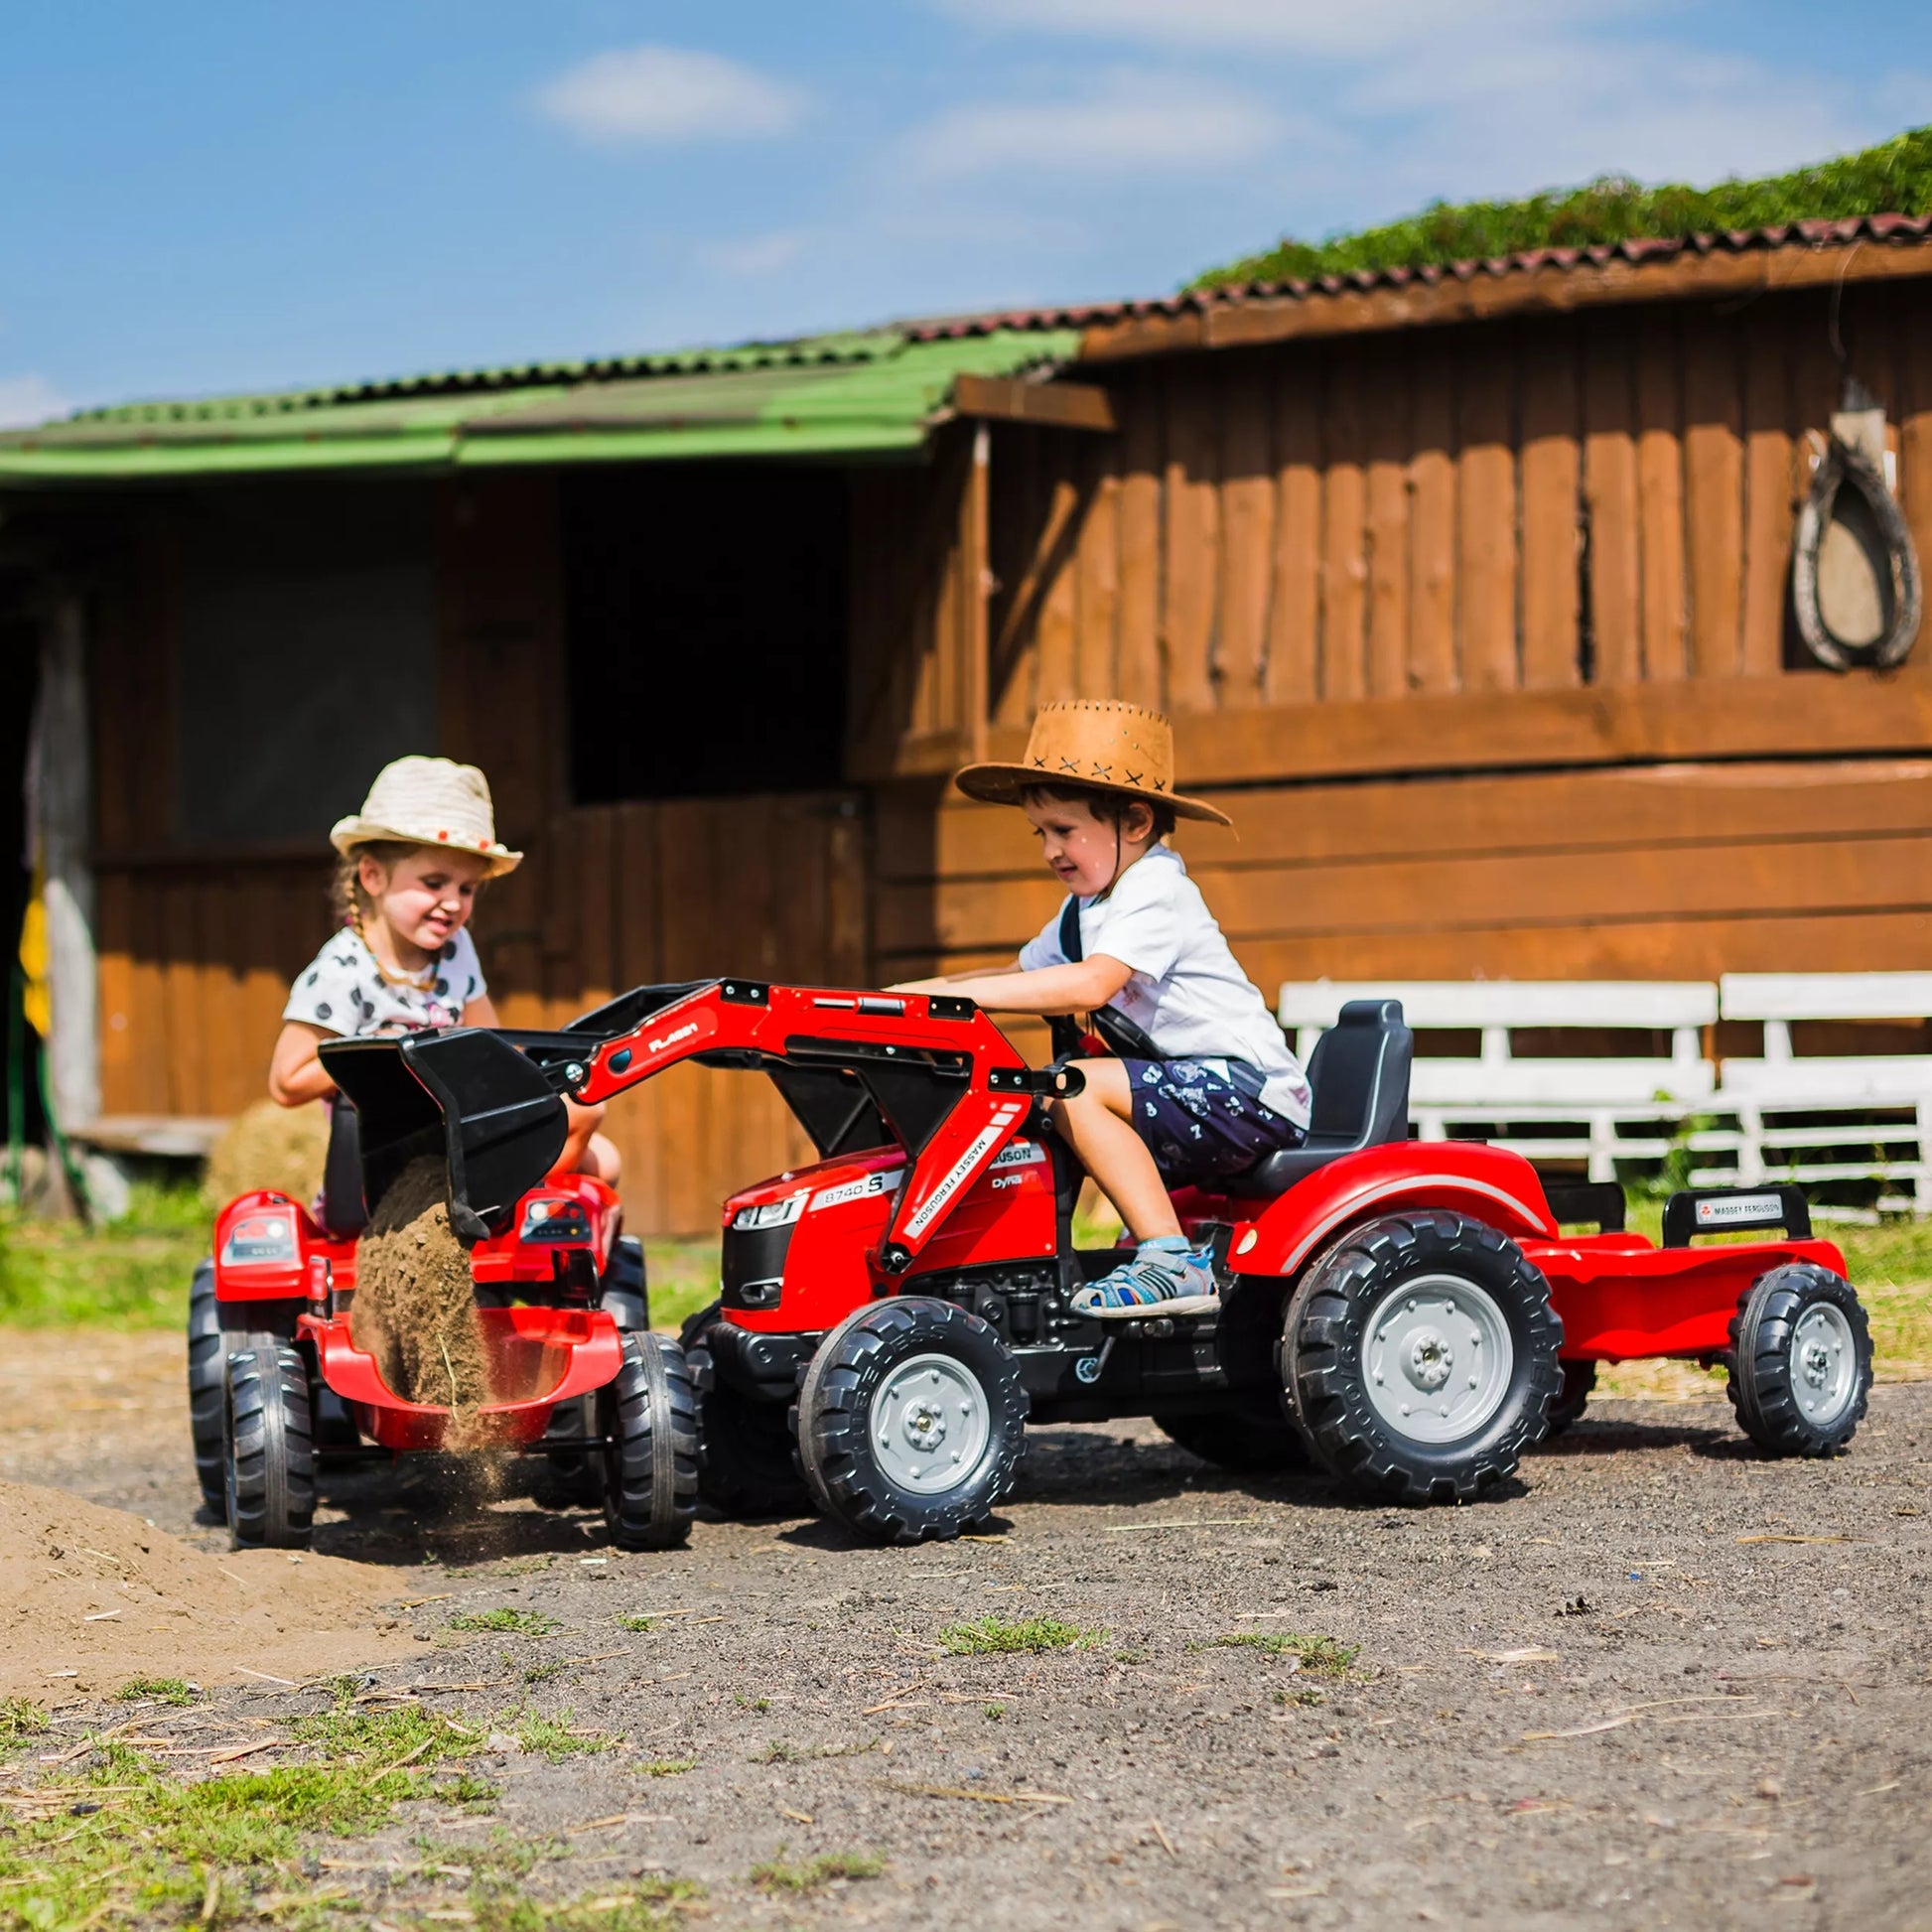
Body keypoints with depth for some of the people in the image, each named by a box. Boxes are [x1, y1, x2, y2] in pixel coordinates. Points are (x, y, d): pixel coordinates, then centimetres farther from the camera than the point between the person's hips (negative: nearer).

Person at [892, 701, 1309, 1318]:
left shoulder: (1155, 893, -15)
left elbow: (1090, 985, -30)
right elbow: (1022, 975, 20)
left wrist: (958, 992, -31)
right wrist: (903, 995, 8)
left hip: (1251, 1091, -11)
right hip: (1199, 1089, 11)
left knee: (1075, 1088, -24)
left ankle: (1173, 1262, -26)